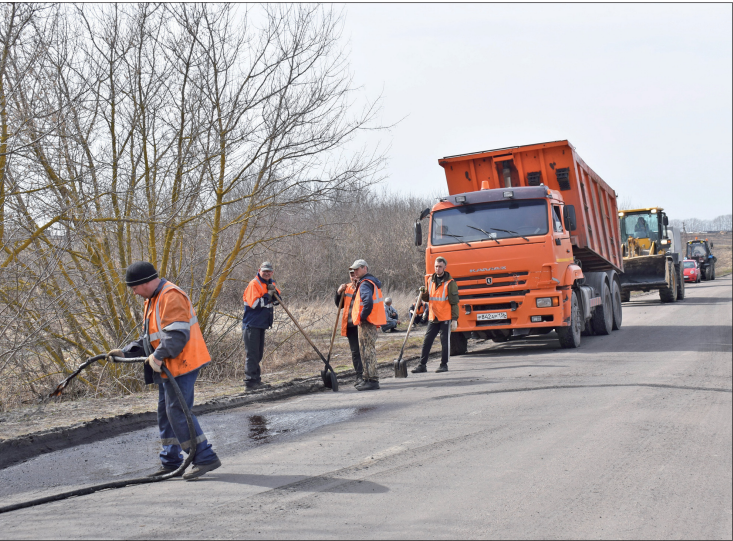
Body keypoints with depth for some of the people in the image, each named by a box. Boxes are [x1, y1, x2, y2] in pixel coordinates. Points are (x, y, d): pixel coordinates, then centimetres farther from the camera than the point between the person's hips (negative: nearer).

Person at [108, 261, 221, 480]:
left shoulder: (171, 296, -15)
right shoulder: (153, 300, 20)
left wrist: (158, 356, -30)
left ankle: (205, 457, -10)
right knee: (165, 413, 15)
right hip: (168, 368, 11)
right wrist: (125, 352, 15)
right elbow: (149, 338, 25)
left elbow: (177, 334, -25)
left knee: (178, 412, -13)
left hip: (181, 364, -11)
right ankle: (171, 462, 24)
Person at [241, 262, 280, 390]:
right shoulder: (254, 284, -14)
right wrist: (268, 295, -16)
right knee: (252, 353, -9)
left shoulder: (271, 283, 12)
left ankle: (256, 379, 22)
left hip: (262, 324, 9)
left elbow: (277, 301, 12)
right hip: (251, 323, -9)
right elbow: (254, 303, -23)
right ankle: (250, 381, -8)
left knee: (258, 353, 14)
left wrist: (274, 291, -7)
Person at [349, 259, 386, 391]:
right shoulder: (373, 282, 19)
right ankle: (369, 379, 20)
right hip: (370, 322, 11)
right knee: (368, 350, 15)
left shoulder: (365, 284, -15)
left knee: (368, 350, -9)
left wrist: (362, 317, -19)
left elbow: (368, 302, -30)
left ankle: (372, 380, -9)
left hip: (366, 322, -11)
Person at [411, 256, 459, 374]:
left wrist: (454, 319, -11)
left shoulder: (450, 283, -6)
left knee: (445, 342, 1)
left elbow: (454, 303, -6)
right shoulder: (430, 280, 10)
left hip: (445, 318, -5)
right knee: (426, 341, 4)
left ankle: (444, 364, 11)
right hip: (432, 317, 5)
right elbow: (427, 298, 20)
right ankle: (422, 365, 9)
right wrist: (424, 293, -4)